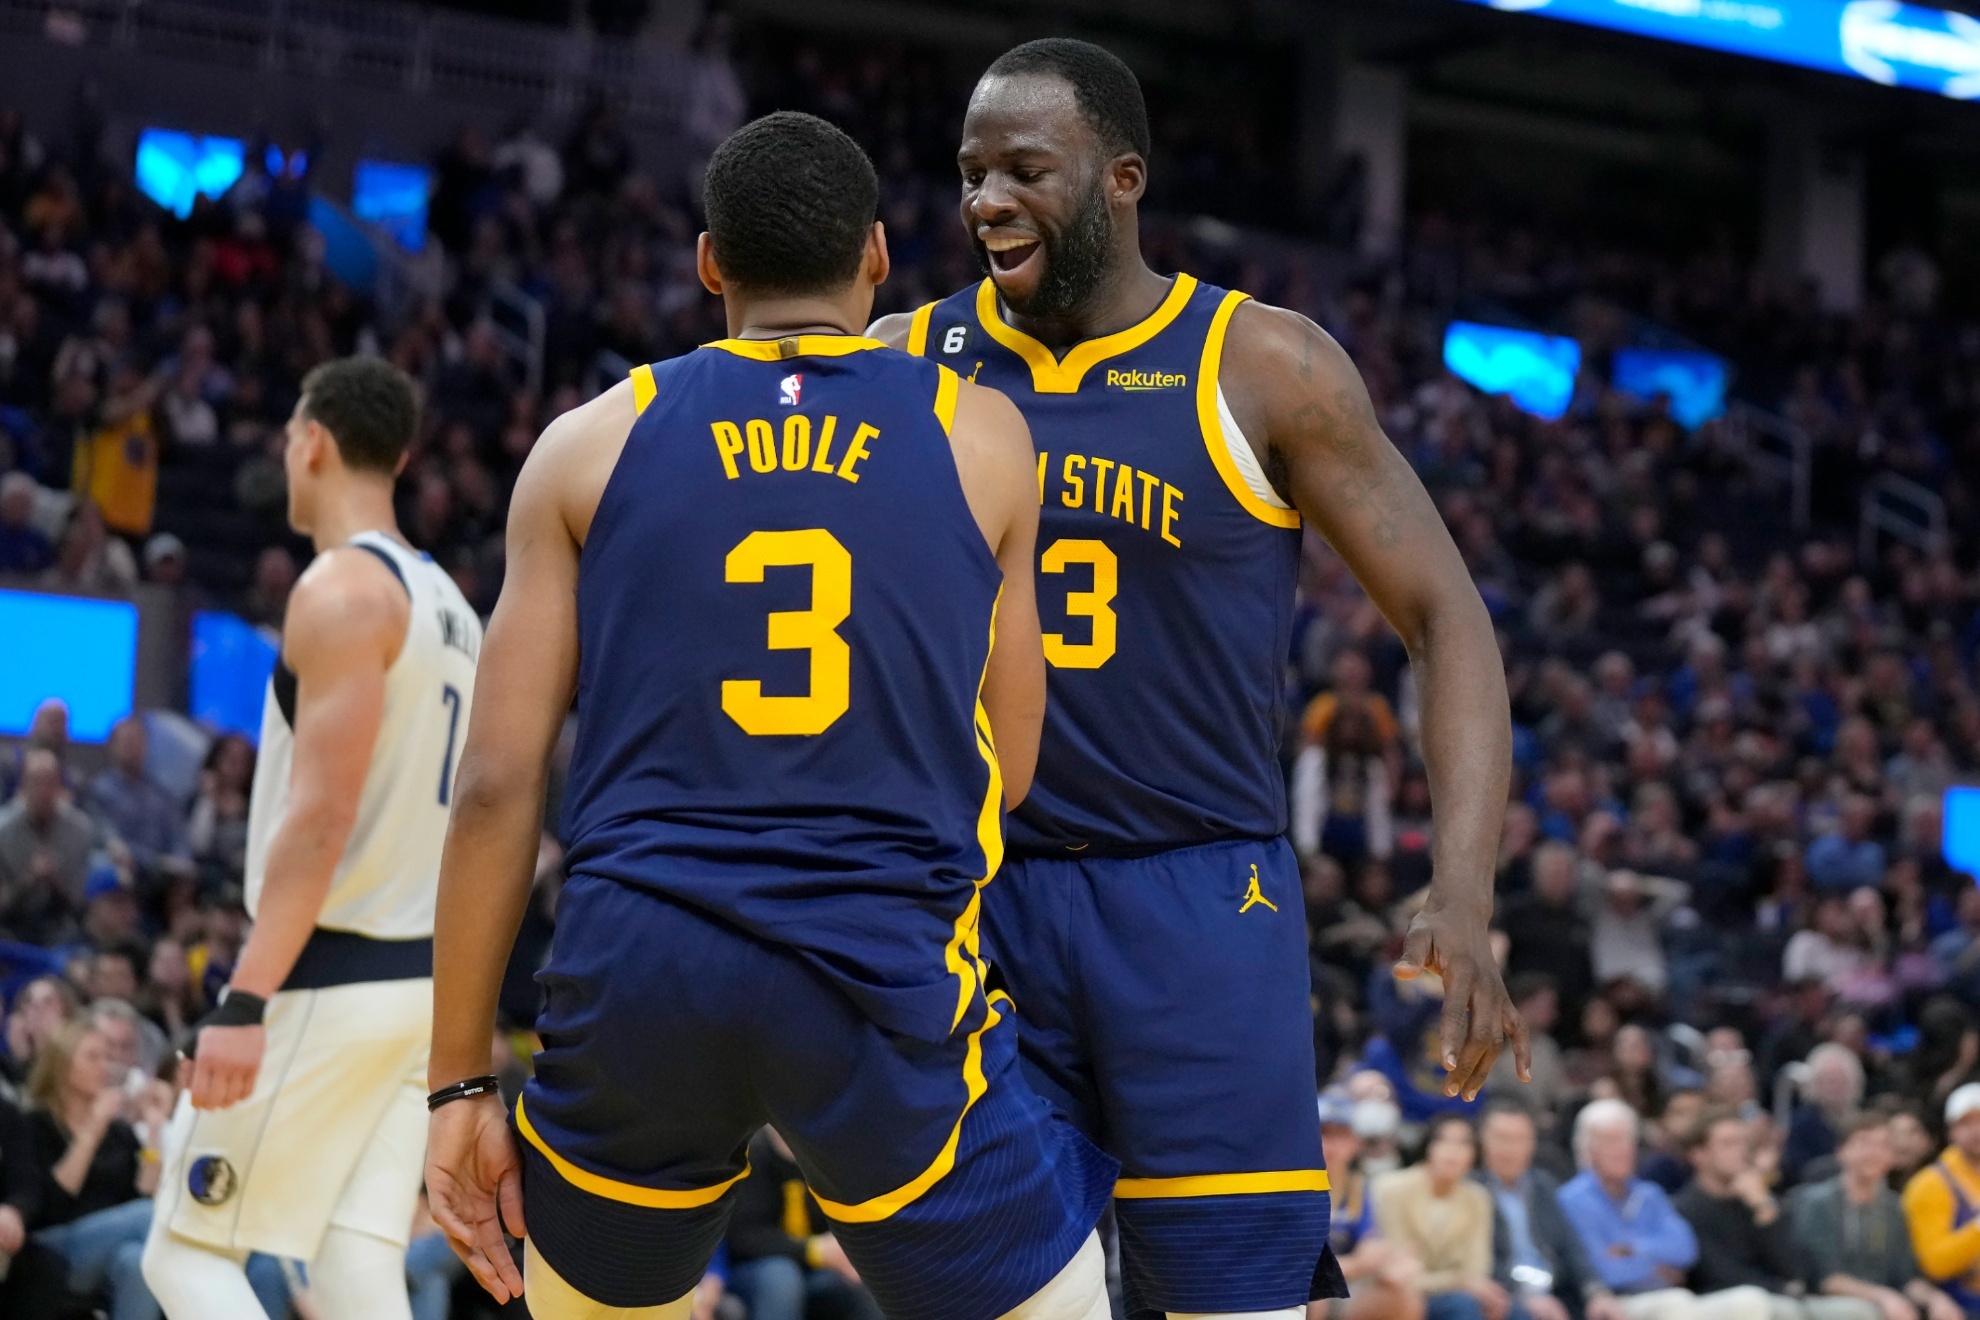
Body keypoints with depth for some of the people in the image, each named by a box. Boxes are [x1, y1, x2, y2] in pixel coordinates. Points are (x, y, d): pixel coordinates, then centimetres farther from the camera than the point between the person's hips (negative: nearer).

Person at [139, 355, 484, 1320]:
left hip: (326, 981, -9)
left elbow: (322, 816, -21)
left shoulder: (342, 588, -12)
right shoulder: (448, 605, 17)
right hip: (422, 980, 9)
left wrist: (244, 1002, -25)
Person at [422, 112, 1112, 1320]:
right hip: (890, 987, -2)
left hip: (637, 966, 2)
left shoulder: (589, 445, 10)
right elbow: (1008, 772, 13)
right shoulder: (981, 435, 9)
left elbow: (499, 782, 4)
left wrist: (461, 1081, 9)